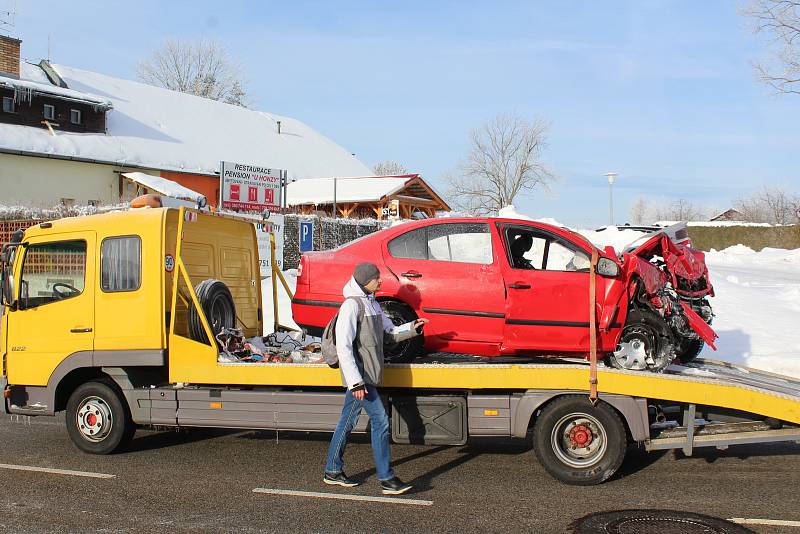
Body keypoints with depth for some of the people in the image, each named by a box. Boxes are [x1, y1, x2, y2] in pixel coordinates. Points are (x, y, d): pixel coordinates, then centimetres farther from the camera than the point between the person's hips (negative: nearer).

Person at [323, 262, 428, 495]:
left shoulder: (372, 304, 15)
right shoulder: (352, 305, -14)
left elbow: (391, 333, 22)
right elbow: (343, 346, -19)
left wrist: (413, 328, 3)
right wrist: (356, 381, -23)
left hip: (367, 375, 9)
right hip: (359, 375, -9)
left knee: (347, 422, 15)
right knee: (380, 421, -9)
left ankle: (333, 472, 24)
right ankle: (387, 480, -4)